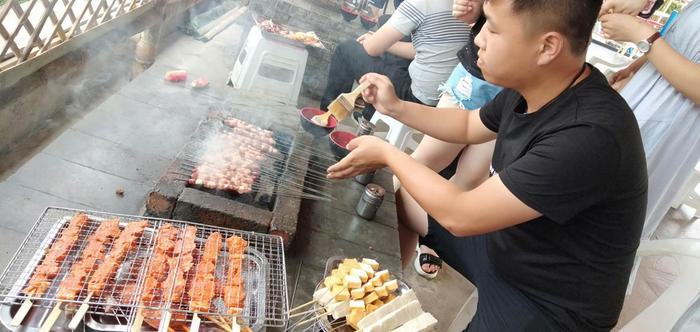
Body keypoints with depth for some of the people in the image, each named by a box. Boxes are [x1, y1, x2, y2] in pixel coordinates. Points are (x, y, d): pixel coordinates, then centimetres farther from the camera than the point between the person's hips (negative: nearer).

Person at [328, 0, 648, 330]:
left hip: (552, 305, -7)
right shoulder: (530, 84, -10)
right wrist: (396, 107, 1)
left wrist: (387, 153, -17)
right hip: (504, 242, 8)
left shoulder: (591, 136, -36)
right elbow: (469, 126, 11)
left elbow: (460, 216, -30)